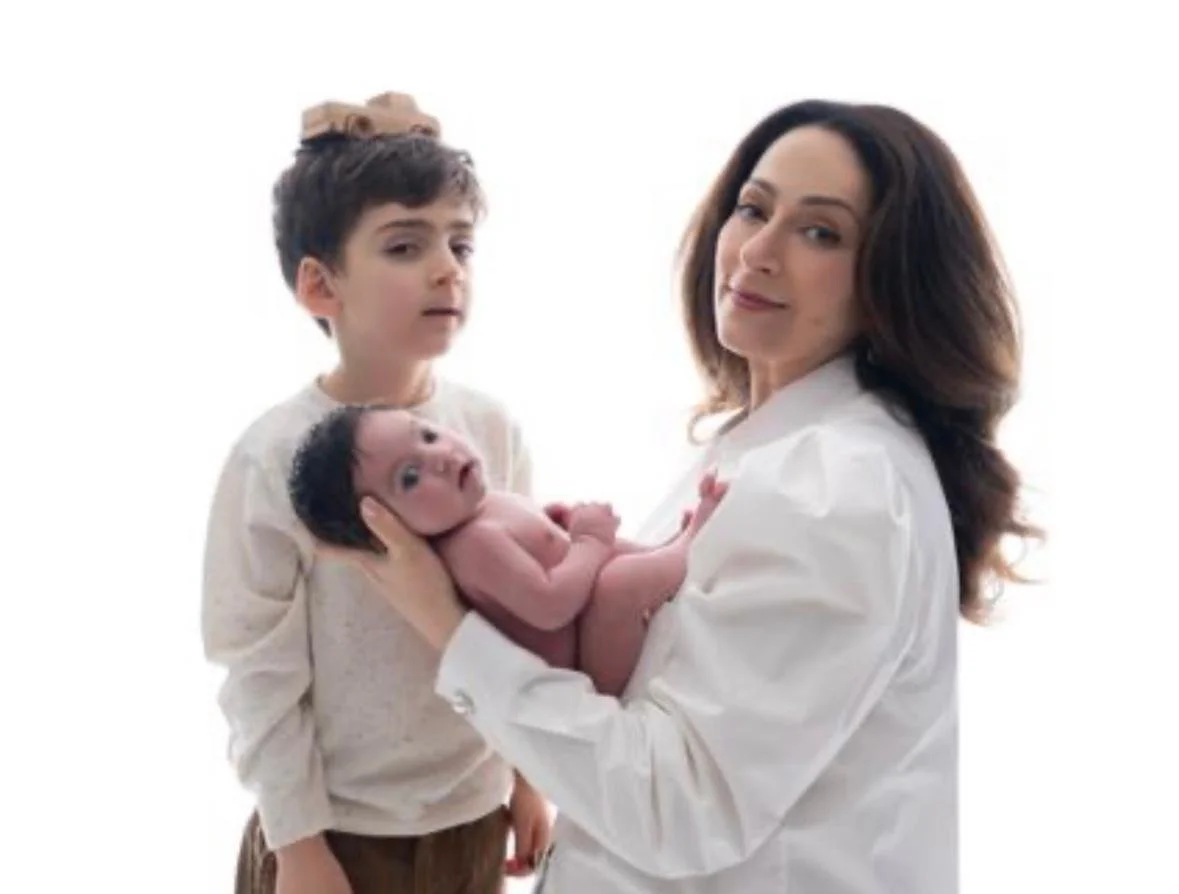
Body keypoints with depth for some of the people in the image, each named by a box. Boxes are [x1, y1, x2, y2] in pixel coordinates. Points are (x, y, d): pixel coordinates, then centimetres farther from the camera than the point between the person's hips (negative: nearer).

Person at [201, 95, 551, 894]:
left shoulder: (493, 429, -5)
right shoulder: (278, 457, -16)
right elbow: (259, 666, -11)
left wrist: (528, 776, 7)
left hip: (474, 815, 4)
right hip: (340, 828, -3)